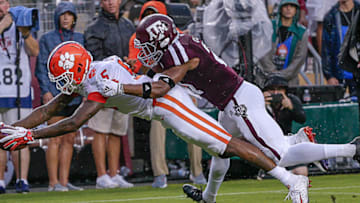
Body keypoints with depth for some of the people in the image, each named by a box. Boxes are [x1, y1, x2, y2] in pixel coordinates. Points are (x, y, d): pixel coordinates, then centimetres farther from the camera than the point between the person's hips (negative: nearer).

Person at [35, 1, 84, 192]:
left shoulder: (80, 38, 13)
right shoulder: (47, 39, 3)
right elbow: (41, 67, 0)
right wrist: (45, 90, -11)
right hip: (55, 94, -4)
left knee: (69, 139, 4)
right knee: (56, 139, -7)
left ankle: (64, 180, 8)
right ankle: (53, 182, -6)